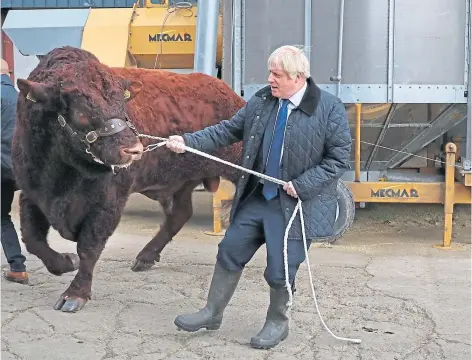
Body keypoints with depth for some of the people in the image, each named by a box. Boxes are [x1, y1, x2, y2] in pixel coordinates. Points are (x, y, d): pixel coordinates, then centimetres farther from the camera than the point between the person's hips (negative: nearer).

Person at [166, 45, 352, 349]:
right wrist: (189, 142, -6)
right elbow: (229, 130, 5)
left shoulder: (330, 108, -14)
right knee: (230, 252, 11)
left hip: (295, 205, -5)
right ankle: (213, 313, 29)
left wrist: (302, 185, -19)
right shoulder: (262, 100, 2)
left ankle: (277, 323, 28)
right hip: (256, 197, 5)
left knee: (280, 270, 1)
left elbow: (340, 158, -12)